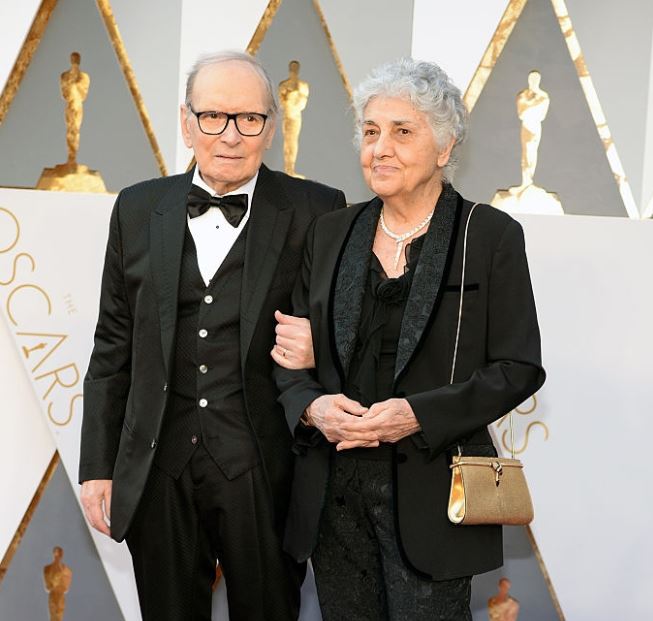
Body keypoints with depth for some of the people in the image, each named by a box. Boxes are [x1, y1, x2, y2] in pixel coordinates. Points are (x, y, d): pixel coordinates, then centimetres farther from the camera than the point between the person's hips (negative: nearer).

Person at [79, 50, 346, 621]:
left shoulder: (316, 211, -4)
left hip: (263, 472, -2)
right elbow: (113, 346, 8)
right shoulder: (139, 209, 5)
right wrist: (98, 466, 7)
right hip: (157, 471, 3)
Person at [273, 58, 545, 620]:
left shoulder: (491, 235, -4)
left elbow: (518, 367, -6)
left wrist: (419, 415, -19)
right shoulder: (332, 232, 8)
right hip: (334, 493, 4)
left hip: (430, 494, -4)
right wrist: (312, 405, -11)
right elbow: (292, 350, 11)